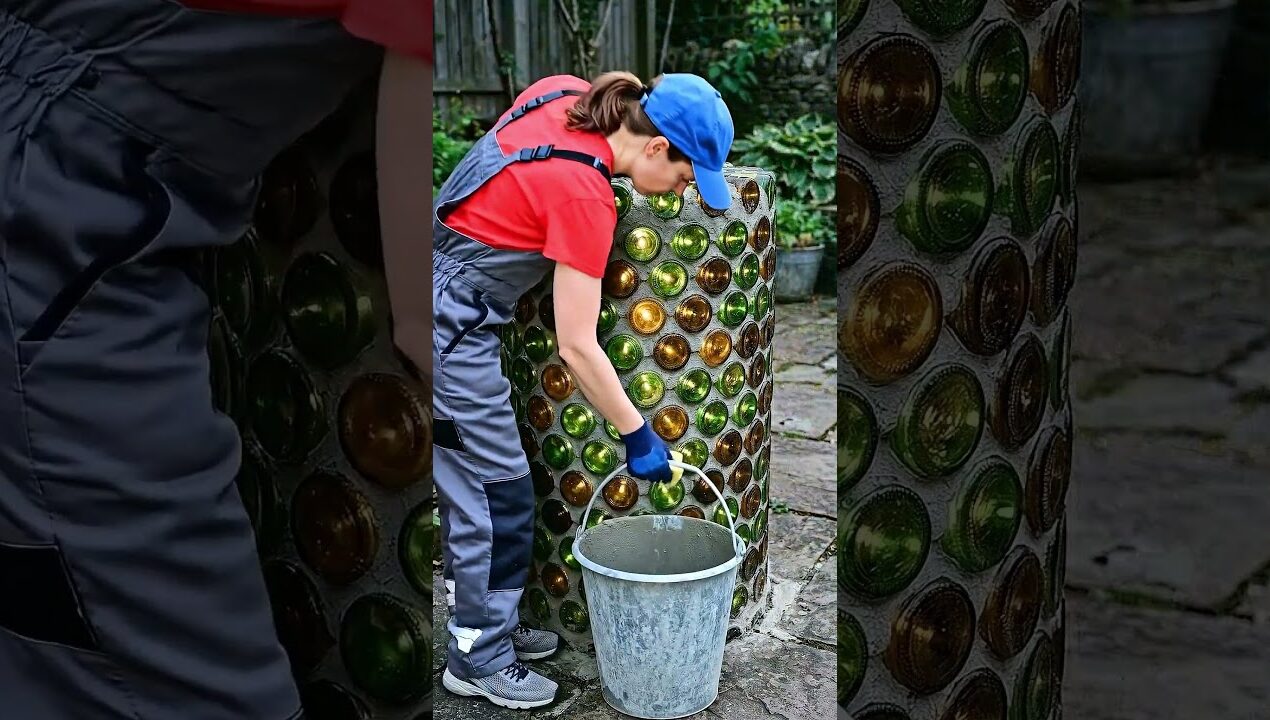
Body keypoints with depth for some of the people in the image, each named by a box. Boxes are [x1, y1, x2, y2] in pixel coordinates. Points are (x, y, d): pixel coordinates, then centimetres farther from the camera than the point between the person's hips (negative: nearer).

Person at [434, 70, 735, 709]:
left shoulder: (561, 93, -5)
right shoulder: (585, 196, -24)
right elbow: (576, 346, -19)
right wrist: (638, 435, -11)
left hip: (453, 313, 9)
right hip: (451, 327, -9)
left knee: (477, 481, 17)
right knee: (496, 489, 1)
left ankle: (488, 622, 29)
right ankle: (477, 656, 13)